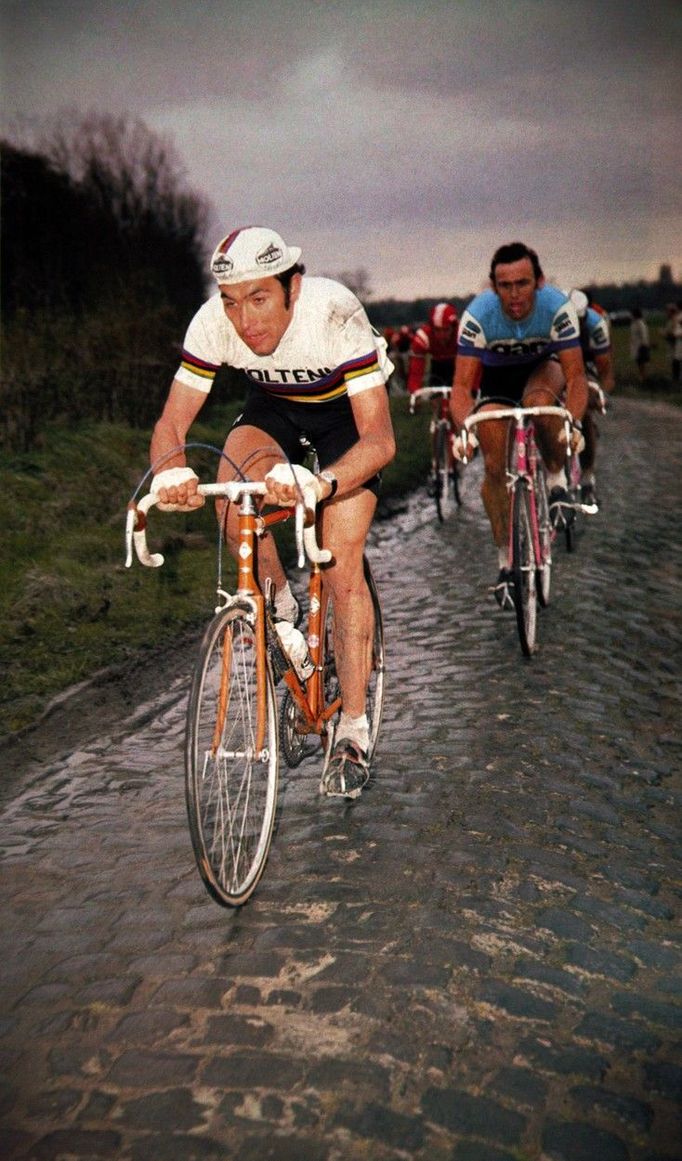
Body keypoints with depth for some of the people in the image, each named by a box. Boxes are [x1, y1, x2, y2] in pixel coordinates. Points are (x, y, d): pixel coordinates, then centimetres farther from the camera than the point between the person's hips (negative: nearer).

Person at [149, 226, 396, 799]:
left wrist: (323, 484, -60)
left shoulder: (335, 315, -37)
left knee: (342, 569, -12)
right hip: (274, 404, 3)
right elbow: (173, 420, -25)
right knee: (233, 486, -30)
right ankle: (279, 603, -2)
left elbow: (380, 438, -41)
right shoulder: (214, 323, -27)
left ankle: (354, 730, 2)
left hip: (346, 408, -3)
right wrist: (170, 471, -49)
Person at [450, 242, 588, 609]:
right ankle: (506, 561, 6)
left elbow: (576, 377, -31)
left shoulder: (558, 307, -32)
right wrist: (464, 430, -50)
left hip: (543, 367, -1)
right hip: (496, 376, 1)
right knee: (494, 466, -9)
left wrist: (571, 423, -50)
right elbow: (461, 387, -31)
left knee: (539, 400, -38)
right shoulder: (477, 315, -32)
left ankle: (557, 477, -10)